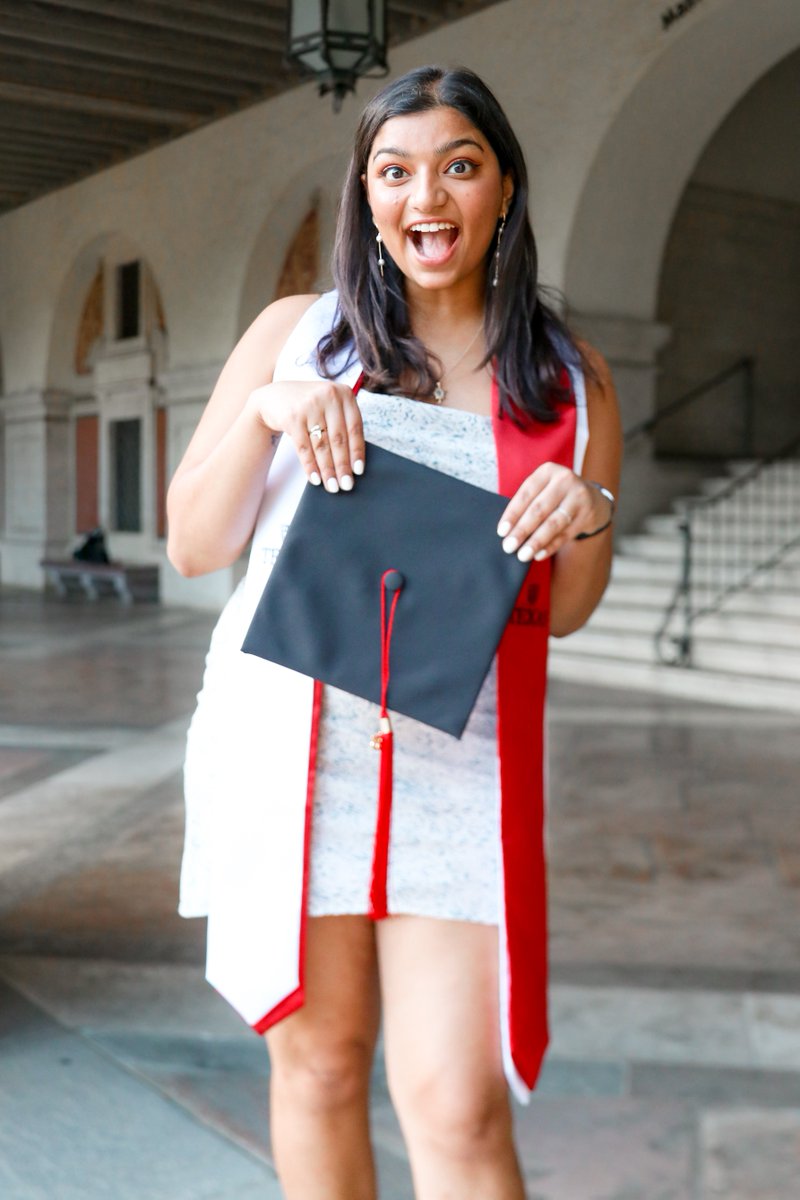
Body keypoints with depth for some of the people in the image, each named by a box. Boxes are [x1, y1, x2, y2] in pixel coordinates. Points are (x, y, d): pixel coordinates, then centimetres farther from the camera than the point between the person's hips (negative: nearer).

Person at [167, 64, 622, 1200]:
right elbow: (194, 545, 6)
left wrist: (587, 516, -8)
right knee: (321, 1059, 12)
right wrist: (267, 411, -10)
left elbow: (563, 610, 14)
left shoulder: (569, 380, 10)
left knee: (459, 1105, -4)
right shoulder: (296, 333, 8)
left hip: (458, 758, 0)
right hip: (288, 738, 1)